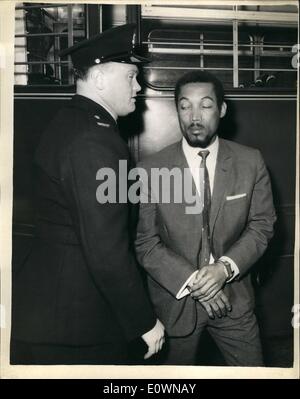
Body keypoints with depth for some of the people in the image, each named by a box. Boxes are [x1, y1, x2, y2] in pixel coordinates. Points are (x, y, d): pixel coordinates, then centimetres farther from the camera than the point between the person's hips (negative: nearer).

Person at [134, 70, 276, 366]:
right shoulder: (150, 170, -11)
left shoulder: (251, 162, -4)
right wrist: (190, 281, -18)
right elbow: (145, 243, -9)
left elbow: (262, 225, -1)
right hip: (174, 299, -1)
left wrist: (226, 267, -16)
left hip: (234, 297, 2)